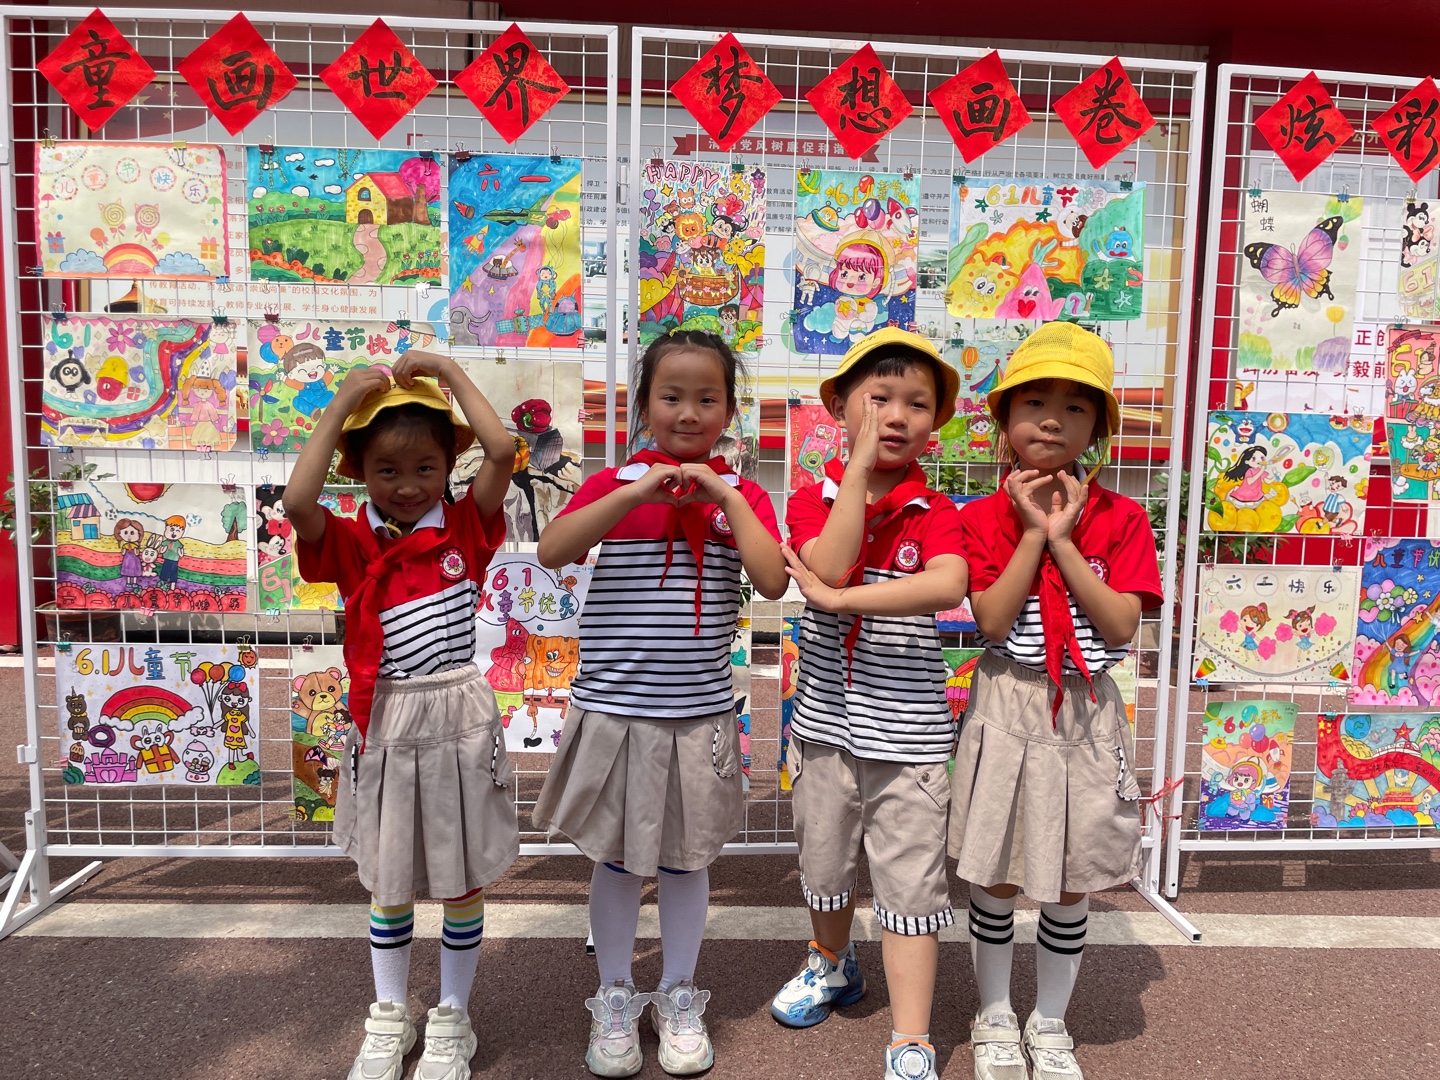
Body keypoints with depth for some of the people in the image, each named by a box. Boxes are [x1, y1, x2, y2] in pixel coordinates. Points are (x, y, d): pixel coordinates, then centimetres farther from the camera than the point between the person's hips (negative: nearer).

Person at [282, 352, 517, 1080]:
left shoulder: (465, 529, -2)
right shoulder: (350, 544, -2)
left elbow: (502, 450, -17)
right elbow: (297, 502, -23)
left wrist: (447, 371, -10)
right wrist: (341, 404, -16)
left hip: (458, 719, -1)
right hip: (385, 725, 1)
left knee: (462, 881, 11)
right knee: (388, 884, 17)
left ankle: (452, 1020, 30)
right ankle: (389, 1019, 36)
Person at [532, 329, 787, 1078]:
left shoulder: (740, 496, 1)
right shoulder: (614, 484, -2)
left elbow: (773, 580, -14)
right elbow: (551, 551, -18)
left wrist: (725, 496, -17)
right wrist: (636, 492, -23)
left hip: (699, 714, 1)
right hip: (613, 709, -1)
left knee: (685, 859, 14)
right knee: (616, 859, 13)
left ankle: (679, 1000, 35)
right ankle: (614, 1001, 33)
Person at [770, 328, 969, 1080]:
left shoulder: (935, 512, -5)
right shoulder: (812, 498, -1)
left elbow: (948, 587, -26)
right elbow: (830, 567, -22)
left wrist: (839, 599, -26)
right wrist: (860, 464, -19)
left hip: (908, 731, -2)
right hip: (826, 721, 2)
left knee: (911, 885, 3)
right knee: (823, 863, 21)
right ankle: (832, 964, 49)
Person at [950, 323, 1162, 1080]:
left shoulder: (1120, 518, -1)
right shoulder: (984, 516, -4)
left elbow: (1121, 625, -12)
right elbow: (993, 620, -14)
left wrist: (1061, 538, -15)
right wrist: (1032, 531, -16)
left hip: (1085, 712, 1)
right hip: (1008, 709, -1)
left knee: (1071, 882, 12)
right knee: (996, 877, 10)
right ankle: (994, 1016, 32)